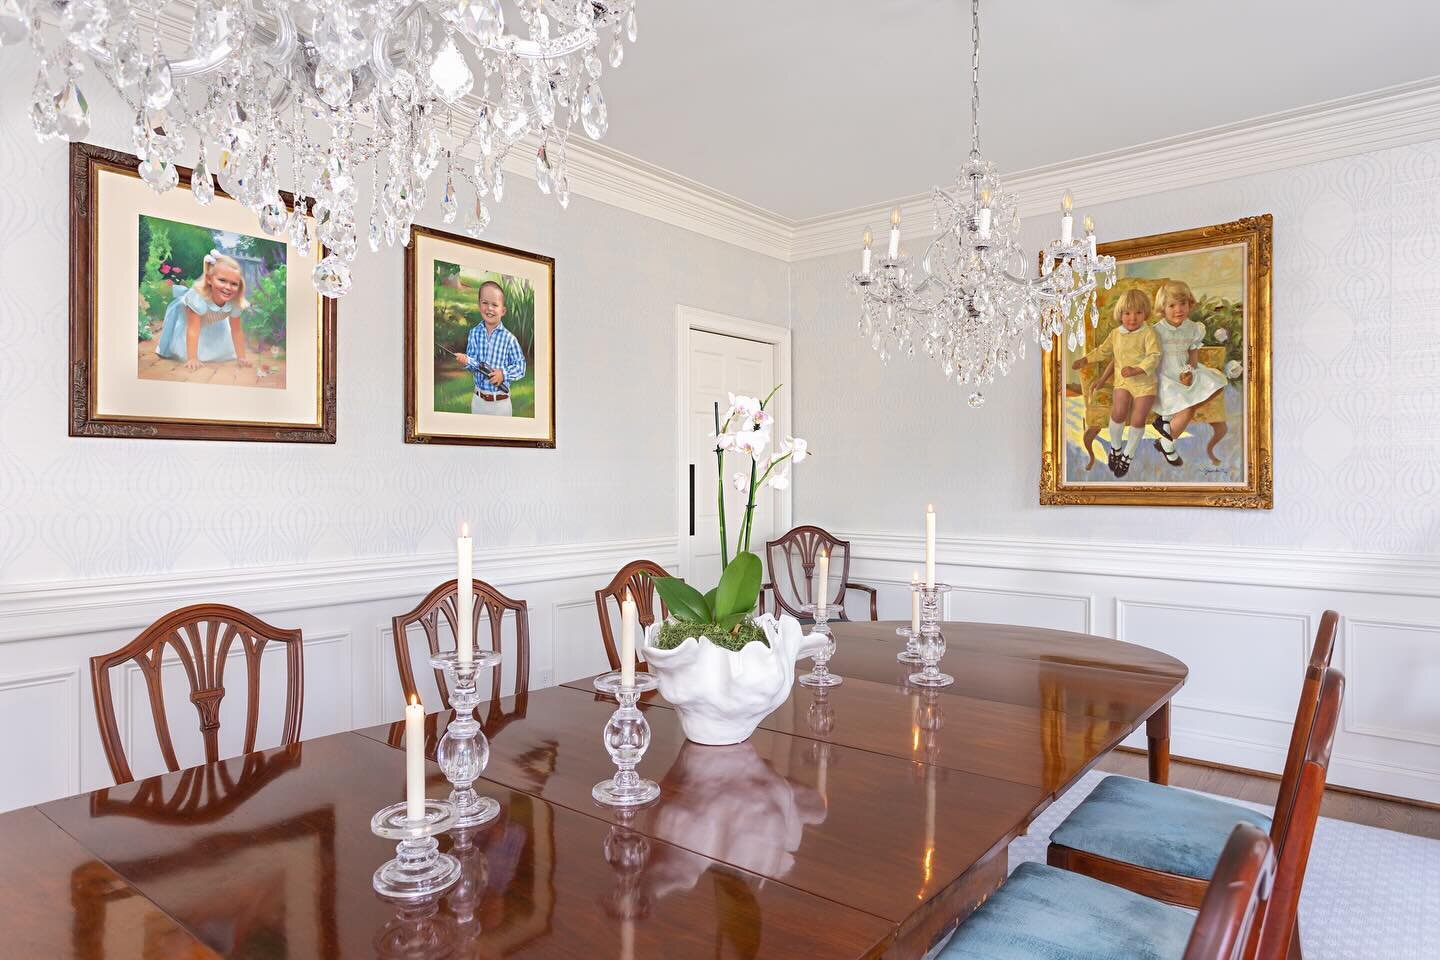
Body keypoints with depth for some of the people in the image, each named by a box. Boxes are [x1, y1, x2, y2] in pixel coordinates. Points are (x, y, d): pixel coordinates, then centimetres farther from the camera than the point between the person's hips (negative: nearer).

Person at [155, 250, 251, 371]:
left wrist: (241, 357, -18)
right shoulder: (197, 297, -42)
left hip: (212, 323, 4)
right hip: (185, 317, -3)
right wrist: (192, 359, -40)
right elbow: (193, 330, -40)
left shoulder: (235, 302, -30)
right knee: (183, 352, -6)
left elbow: (237, 331, -18)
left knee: (223, 352, 2)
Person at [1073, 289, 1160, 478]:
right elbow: (1103, 351, 22)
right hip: (1123, 381, 3)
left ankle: (1128, 455, 16)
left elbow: (1154, 357, -20)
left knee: (1138, 419, -3)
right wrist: (1085, 360, 15)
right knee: (1118, 413, -14)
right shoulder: (1115, 334, 5)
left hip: (1145, 382, -3)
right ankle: (1115, 447, 12)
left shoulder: (1148, 333, -12)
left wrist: (1136, 370, -34)